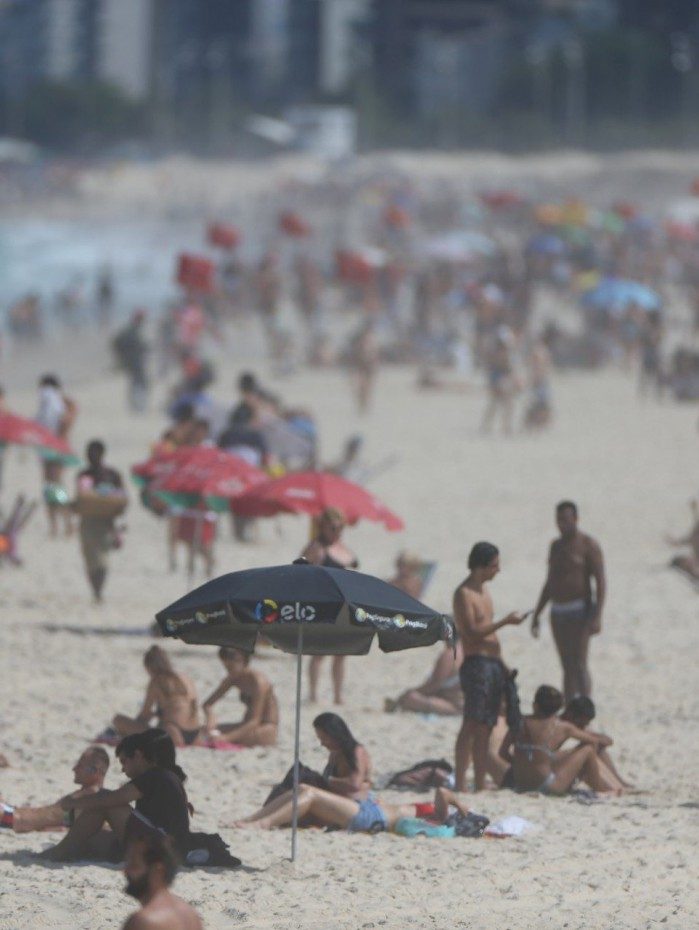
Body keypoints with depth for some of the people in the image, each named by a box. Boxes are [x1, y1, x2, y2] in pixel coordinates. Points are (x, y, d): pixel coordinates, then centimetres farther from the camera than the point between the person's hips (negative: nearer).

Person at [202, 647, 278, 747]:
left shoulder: (258, 681, -21)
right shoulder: (233, 679, 1)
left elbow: (255, 721, -28)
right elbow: (207, 704, 6)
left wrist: (228, 737, -37)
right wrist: (210, 717, -19)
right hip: (248, 726, 7)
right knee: (205, 730, -11)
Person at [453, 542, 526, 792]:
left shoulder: (483, 590, 18)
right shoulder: (464, 593, -10)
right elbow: (472, 631, -19)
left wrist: (502, 664, 19)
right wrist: (505, 621, -18)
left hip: (493, 665, 9)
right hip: (476, 663, -9)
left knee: (485, 728, 7)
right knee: (472, 724, -15)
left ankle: (480, 785, 8)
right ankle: (460, 784, -18)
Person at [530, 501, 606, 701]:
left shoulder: (588, 545, -7)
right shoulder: (556, 546, 15)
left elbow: (601, 581, -12)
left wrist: (597, 616, -21)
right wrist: (537, 614, 18)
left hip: (581, 611, -7)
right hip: (558, 612, 7)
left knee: (579, 665, -14)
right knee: (567, 668, 7)